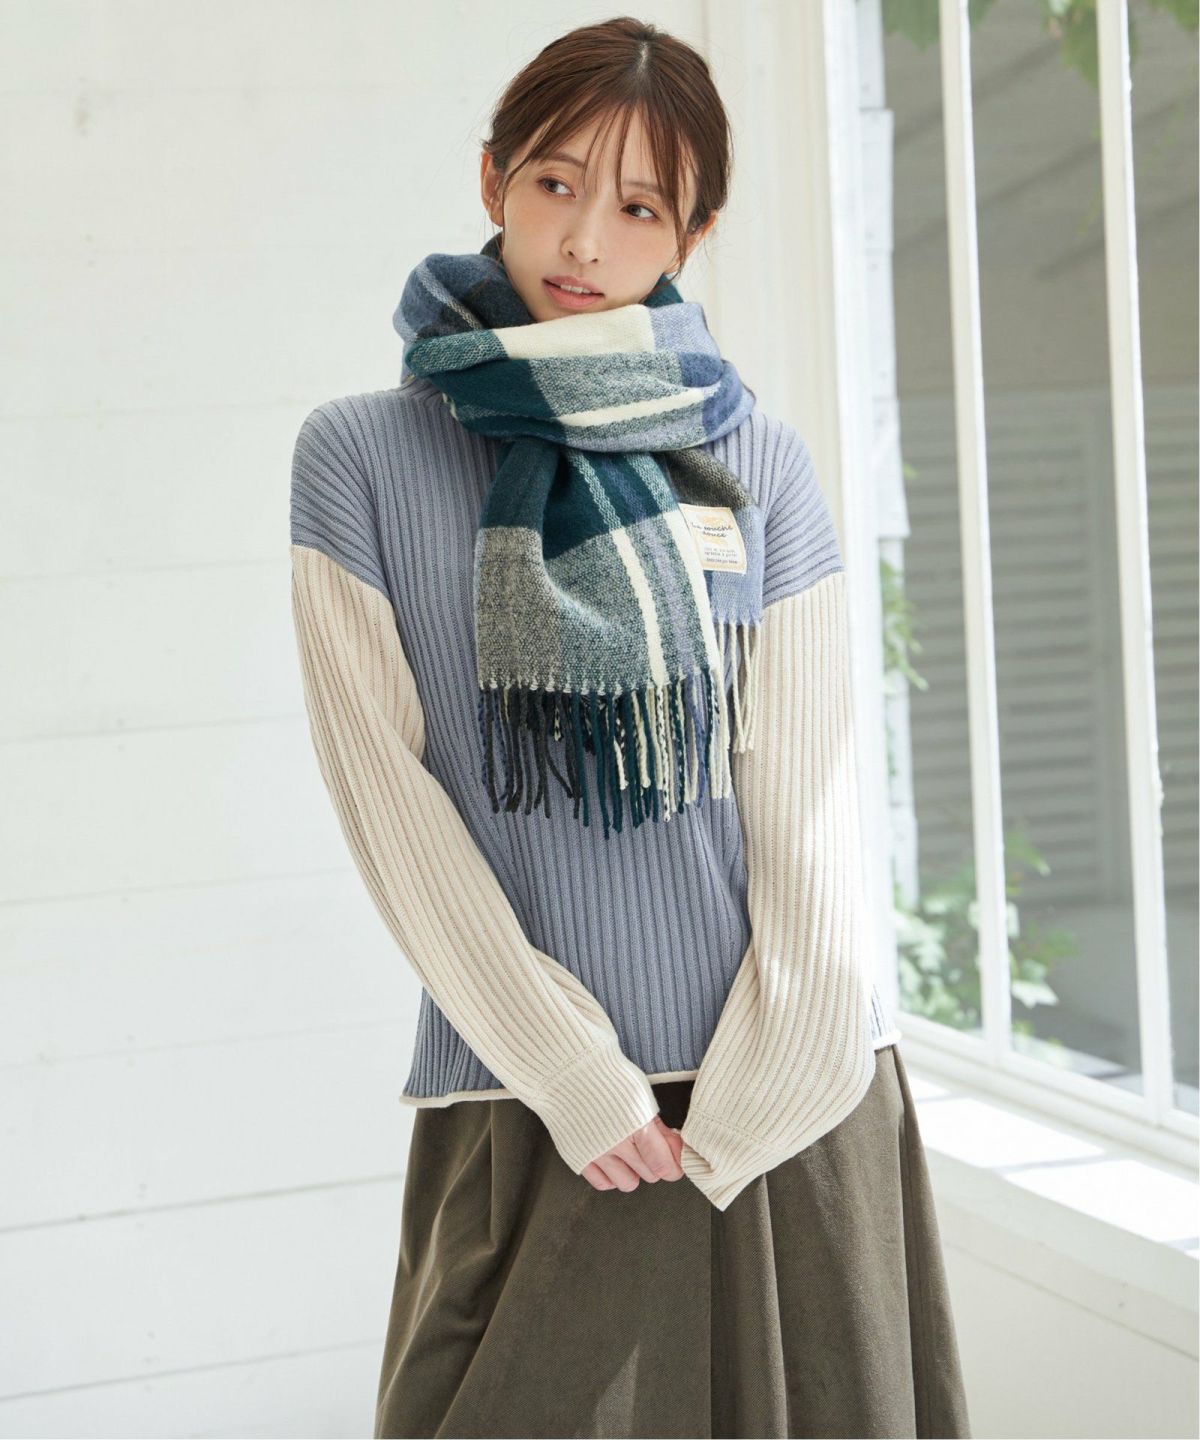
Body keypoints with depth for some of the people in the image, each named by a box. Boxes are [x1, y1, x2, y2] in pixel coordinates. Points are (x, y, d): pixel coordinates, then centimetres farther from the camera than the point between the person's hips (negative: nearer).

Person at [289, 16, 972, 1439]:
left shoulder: (753, 457, 5)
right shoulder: (361, 454, 1)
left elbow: (806, 800, 1)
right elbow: (386, 793, -4)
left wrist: (755, 1099, -8)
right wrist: (573, 1078, -9)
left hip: (786, 1102, 1)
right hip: (521, 1106, -1)